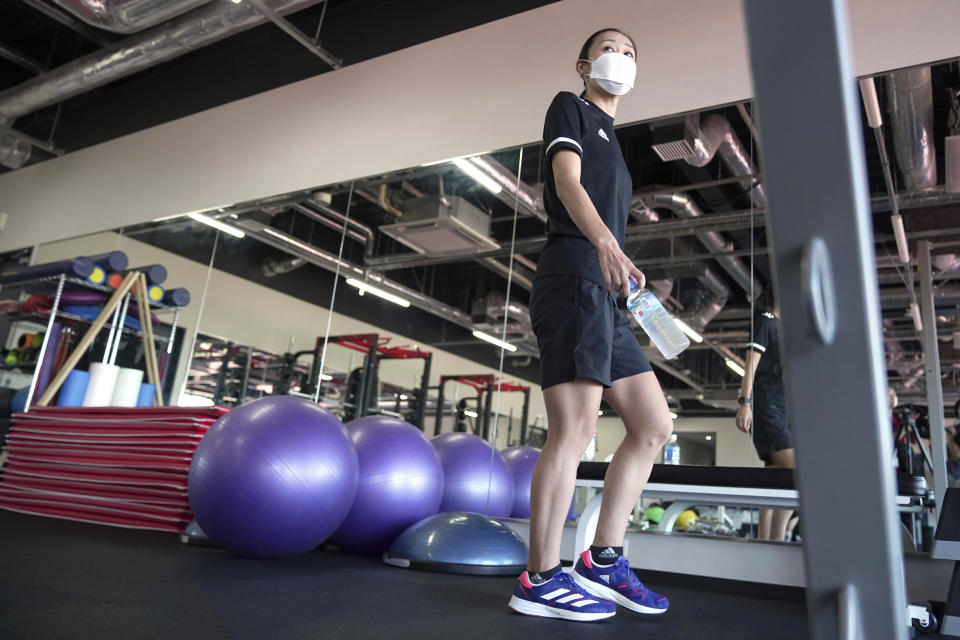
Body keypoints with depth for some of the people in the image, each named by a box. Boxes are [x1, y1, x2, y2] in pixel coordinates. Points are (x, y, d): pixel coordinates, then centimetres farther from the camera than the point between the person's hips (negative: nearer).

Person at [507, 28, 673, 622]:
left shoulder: (612, 141, 32)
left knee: (654, 424, 4)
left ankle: (604, 561, 9)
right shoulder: (570, 109, 9)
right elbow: (568, 182, -9)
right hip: (574, 277, -9)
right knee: (575, 428, -15)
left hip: (604, 296, 9)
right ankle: (540, 580, -8)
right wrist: (606, 242, -27)